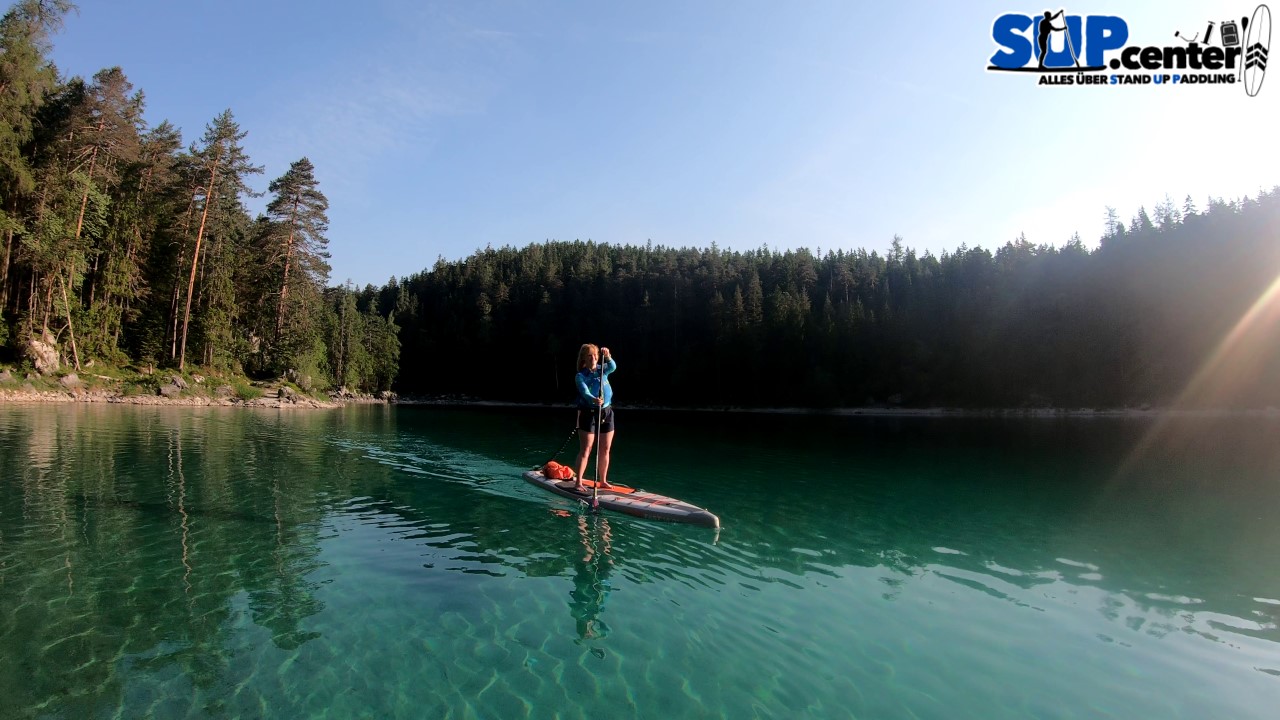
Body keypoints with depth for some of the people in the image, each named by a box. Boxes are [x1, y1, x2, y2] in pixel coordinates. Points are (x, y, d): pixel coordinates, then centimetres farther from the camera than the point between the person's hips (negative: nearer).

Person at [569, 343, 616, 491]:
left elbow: (613, 367, -13)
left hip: (606, 413, 5)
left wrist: (608, 357, -32)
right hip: (588, 413, -5)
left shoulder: (602, 370, 7)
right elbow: (585, 392, -22)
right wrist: (594, 399, -42)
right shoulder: (580, 376, -6)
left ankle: (603, 481, 21)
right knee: (585, 450, -8)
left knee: (605, 450, 10)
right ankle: (578, 482, -7)